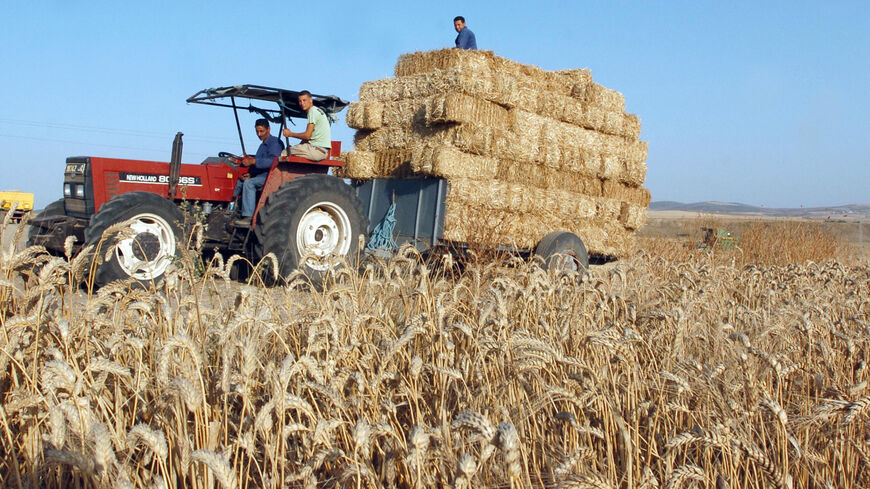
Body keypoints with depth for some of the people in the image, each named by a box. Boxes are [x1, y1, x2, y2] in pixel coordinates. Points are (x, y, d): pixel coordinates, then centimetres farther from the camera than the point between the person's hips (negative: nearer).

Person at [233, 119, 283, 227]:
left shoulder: (275, 143, -6)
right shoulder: (263, 145, 24)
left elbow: (272, 161, -23)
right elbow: (257, 165, 23)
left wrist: (253, 161, -28)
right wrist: (250, 174, 3)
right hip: (260, 175, 10)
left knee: (249, 183, -30)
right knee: (239, 182, -1)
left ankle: (249, 217, -34)